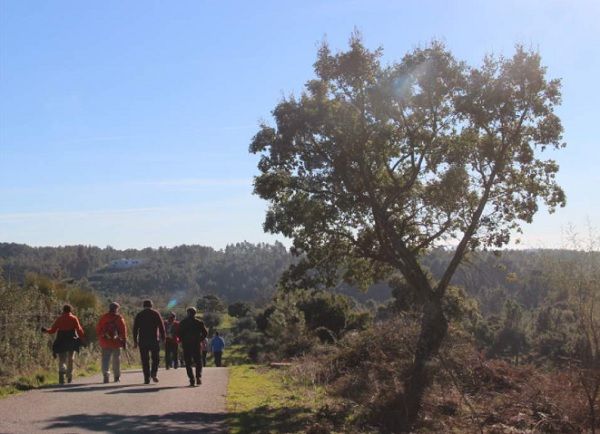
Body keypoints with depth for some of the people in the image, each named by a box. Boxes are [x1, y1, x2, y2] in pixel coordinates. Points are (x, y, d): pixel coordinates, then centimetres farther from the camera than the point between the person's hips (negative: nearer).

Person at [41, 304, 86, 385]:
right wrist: (83, 339, -2)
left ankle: (62, 371, -27)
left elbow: (52, 330, 5)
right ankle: (69, 377, 14)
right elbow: (79, 330, -8)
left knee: (62, 360, 3)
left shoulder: (59, 319, 5)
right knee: (70, 359, 14)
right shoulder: (74, 319, 1)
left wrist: (46, 330, 23)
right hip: (71, 342, -1)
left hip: (61, 343, 1)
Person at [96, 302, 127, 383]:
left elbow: (98, 329, 7)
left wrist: (101, 338, 19)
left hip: (105, 342, 1)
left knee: (105, 360, 3)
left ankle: (106, 375, -14)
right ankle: (116, 377, 17)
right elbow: (123, 330, -5)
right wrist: (124, 341, 0)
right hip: (116, 342, -1)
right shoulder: (119, 318, -3)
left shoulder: (103, 317, 4)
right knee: (116, 360, 11)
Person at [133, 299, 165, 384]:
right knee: (156, 358, 9)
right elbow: (161, 326, -2)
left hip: (143, 340, 1)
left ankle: (147, 378, 0)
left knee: (145, 360, 4)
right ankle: (154, 373, -12)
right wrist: (163, 338, 4)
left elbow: (135, 329, 5)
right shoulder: (156, 314, 4)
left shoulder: (139, 315, 8)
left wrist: (135, 341, 9)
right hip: (154, 340, -1)